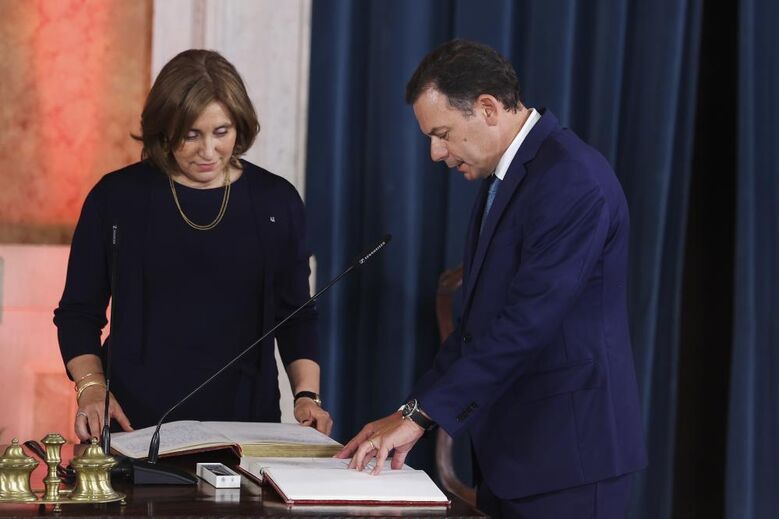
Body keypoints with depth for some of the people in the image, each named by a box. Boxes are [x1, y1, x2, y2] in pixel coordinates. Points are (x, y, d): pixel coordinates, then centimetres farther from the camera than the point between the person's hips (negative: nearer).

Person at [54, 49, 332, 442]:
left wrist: (307, 395, -1)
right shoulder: (117, 197, 3)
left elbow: (295, 316, 13)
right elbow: (79, 313, 8)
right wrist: (91, 388, -7)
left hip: (245, 421, 1)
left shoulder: (276, 202, 7)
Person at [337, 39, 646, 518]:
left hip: (568, 454, -9)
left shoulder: (571, 179, -17)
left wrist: (421, 413, -20)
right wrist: (410, 414, 6)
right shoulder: (503, 178, 14)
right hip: (509, 452, 9)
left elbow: (528, 321, -23)